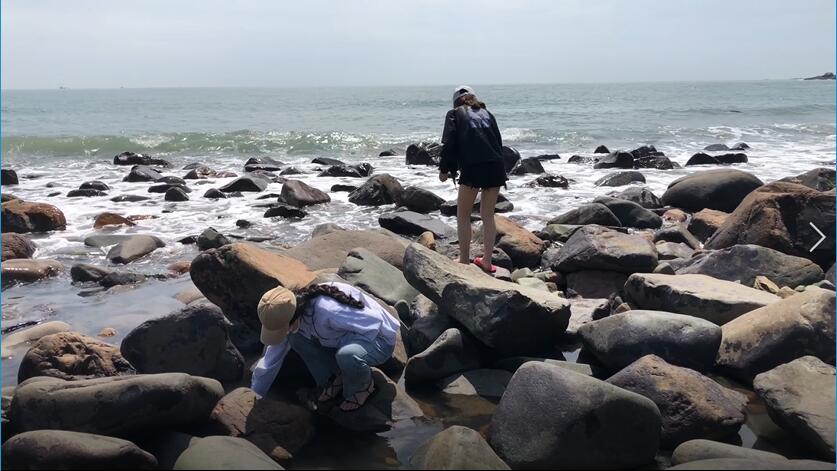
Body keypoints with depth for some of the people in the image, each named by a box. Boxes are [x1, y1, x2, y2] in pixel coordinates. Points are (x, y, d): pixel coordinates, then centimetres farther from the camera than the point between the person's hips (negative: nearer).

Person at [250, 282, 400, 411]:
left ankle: (364, 386, -4)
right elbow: (269, 363, -1)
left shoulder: (327, 312, -39)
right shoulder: (288, 318, -13)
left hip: (377, 338, -7)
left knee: (347, 355, -39)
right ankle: (338, 378, 5)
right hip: (343, 340, 7)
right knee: (295, 338, -12)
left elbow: (374, 322, -29)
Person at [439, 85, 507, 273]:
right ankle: (487, 261, 15)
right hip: (496, 166, 4)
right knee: (488, 215, 14)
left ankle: (464, 260, 9)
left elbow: (449, 143, 1)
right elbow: (499, 141, 16)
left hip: (472, 168, -4)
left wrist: (444, 169, 7)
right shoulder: (487, 113, 22)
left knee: (463, 215, 10)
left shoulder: (454, 114, 11)